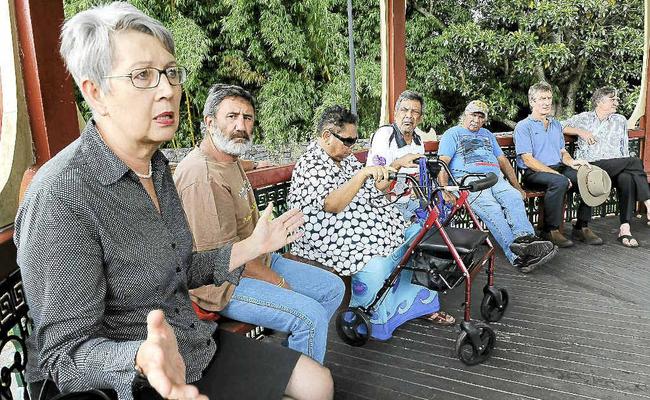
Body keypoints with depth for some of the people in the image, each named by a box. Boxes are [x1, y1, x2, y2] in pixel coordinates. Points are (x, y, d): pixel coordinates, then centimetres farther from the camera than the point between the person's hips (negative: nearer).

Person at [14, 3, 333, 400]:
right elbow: (65, 356, -21)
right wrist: (142, 360, -40)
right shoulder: (60, 197, -25)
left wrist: (253, 246, 7)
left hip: (194, 347, 8)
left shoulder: (157, 167, 2)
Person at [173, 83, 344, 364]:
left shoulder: (232, 161, 11)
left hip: (255, 260, 11)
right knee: (311, 315, -24)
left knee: (333, 288, 10)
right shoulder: (202, 176, -24)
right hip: (223, 282, -11)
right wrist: (279, 282, -15)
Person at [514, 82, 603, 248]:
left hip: (559, 168, 7)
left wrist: (571, 162, -3)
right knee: (559, 182, -36)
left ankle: (582, 228, -7)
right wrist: (555, 174, -19)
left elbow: (562, 151, 23)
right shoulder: (523, 127, -1)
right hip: (534, 173, -7)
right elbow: (528, 160, -11)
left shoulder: (556, 125, 23)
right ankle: (550, 230, -23)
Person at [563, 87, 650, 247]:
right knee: (635, 162, -27)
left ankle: (625, 228, -35)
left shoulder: (620, 121, 26)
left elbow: (624, 149, 23)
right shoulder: (584, 118, 17)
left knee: (627, 178, -34)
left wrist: (626, 166, 7)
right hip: (592, 165, -3)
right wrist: (580, 131, -4)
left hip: (616, 166, 3)